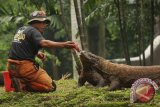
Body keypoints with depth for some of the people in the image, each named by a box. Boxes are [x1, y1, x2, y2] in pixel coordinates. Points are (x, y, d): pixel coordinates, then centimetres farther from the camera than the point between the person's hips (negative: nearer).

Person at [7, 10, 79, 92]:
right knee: (51, 87, -7)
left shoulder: (21, 29, 19)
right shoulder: (33, 31, -9)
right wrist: (64, 45, -38)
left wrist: (36, 53, 12)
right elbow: (44, 43, -28)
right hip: (24, 66, -9)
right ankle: (23, 84, -16)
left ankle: (19, 81, 3)